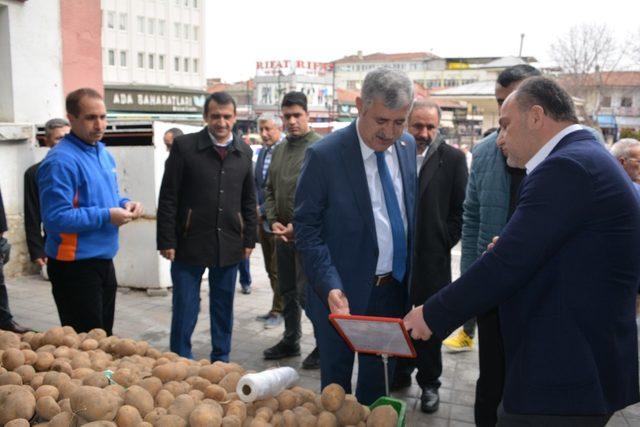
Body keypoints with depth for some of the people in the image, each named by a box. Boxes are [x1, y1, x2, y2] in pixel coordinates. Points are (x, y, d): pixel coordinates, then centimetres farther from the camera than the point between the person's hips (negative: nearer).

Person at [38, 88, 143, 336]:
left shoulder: (103, 154, 10)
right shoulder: (61, 161, -19)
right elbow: (55, 218, -25)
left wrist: (124, 204, 0)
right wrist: (106, 216, -23)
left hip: (104, 261, 9)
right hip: (74, 266, -9)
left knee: (104, 335, 21)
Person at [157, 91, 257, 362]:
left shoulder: (244, 152, 7)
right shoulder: (184, 146, -5)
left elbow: (248, 201, 12)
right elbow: (168, 199, -5)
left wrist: (249, 239, 8)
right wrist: (167, 242, -9)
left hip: (229, 245, 4)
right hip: (190, 243, -3)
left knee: (223, 308, 13)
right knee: (185, 309, 4)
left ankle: (221, 361, 27)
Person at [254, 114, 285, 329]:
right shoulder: (262, 152, 13)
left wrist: (264, 210, -14)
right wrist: (255, 208, 2)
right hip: (263, 219, 8)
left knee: (278, 269, 1)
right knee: (271, 268, 14)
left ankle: (278, 311, 13)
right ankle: (277, 308, 25)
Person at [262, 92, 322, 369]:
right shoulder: (279, 150, 12)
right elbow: (269, 189, 17)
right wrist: (273, 221, 2)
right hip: (283, 233, 7)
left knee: (307, 293, -5)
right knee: (288, 291, 17)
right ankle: (291, 341, 32)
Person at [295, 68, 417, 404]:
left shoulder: (408, 146, 0)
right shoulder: (323, 155, -17)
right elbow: (306, 226, -15)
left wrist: (410, 273, 7)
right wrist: (330, 286, -24)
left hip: (394, 288, 5)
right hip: (343, 291, -5)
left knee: (378, 382, 21)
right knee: (336, 383, 14)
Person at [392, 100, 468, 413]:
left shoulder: (452, 159, -3)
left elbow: (460, 210, -1)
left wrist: (443, 243, -6)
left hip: (431, 258, -2)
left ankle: (429, 382, 26)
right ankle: (400, 372, 33)